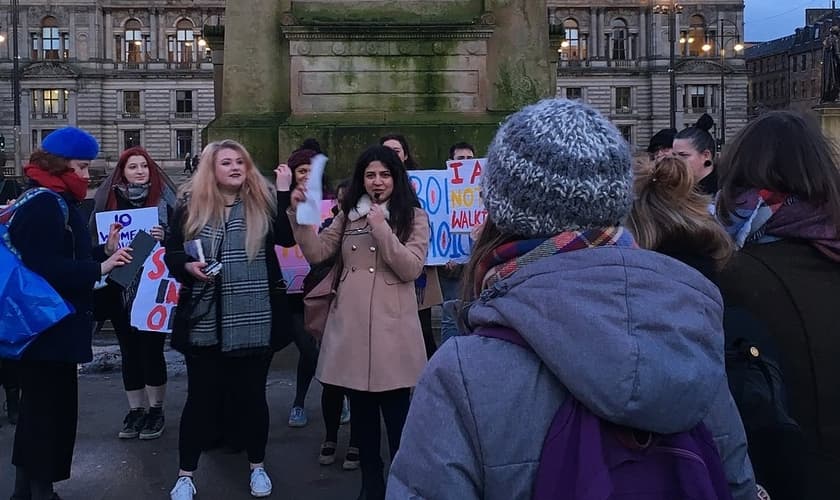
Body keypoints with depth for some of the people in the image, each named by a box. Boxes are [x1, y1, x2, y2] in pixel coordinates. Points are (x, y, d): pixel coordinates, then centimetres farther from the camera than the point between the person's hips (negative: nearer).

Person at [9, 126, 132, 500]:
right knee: (49, 408, -3)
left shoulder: (55, 201, 16)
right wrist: (99, 268, -23)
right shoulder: (43, 205, -18)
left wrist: (104, 251, 6)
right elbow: (43, 268, -26)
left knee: (41, 408, 17)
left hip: (53, 325, 11)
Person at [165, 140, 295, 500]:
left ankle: (257, 466, 30)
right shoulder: (190, 205, 2)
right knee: (201, 397, 7)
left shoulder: (263, 202, 1)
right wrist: (188, 266, -13)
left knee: (252, 395, 12)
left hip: (255, 320, 0)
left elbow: (288, 238, -14)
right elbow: (170, 253, 7)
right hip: (204, 321, 0)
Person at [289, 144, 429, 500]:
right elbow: (316, 254, 3)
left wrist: (381, 228, -17)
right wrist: (300, 214, -10)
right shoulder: (348, 215, 12)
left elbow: (411, 269, -11)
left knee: (397, 415, 0)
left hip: (391, 329, -4)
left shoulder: (414, 217, 1)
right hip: (351, 327, 4)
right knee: (362, 413, 14)